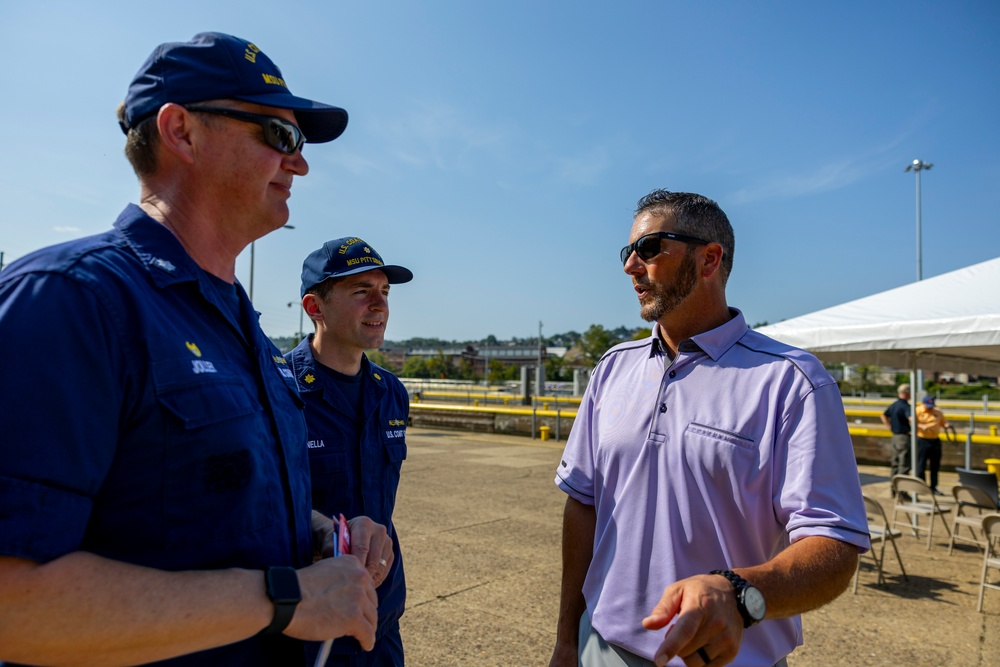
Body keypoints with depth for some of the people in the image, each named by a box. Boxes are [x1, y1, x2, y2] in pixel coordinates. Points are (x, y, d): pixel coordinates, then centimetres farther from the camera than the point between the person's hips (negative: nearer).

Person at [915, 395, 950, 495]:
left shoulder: (938, 412, 11)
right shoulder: (917, 411, -4)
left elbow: (944, 423, 19)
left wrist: (947, 425, -4)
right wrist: (921, 426, -30)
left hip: (936, 441, 5)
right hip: (922, 441, -5)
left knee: (935, 466, 9)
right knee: (921, 465, -1)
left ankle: (933, 487, 19)